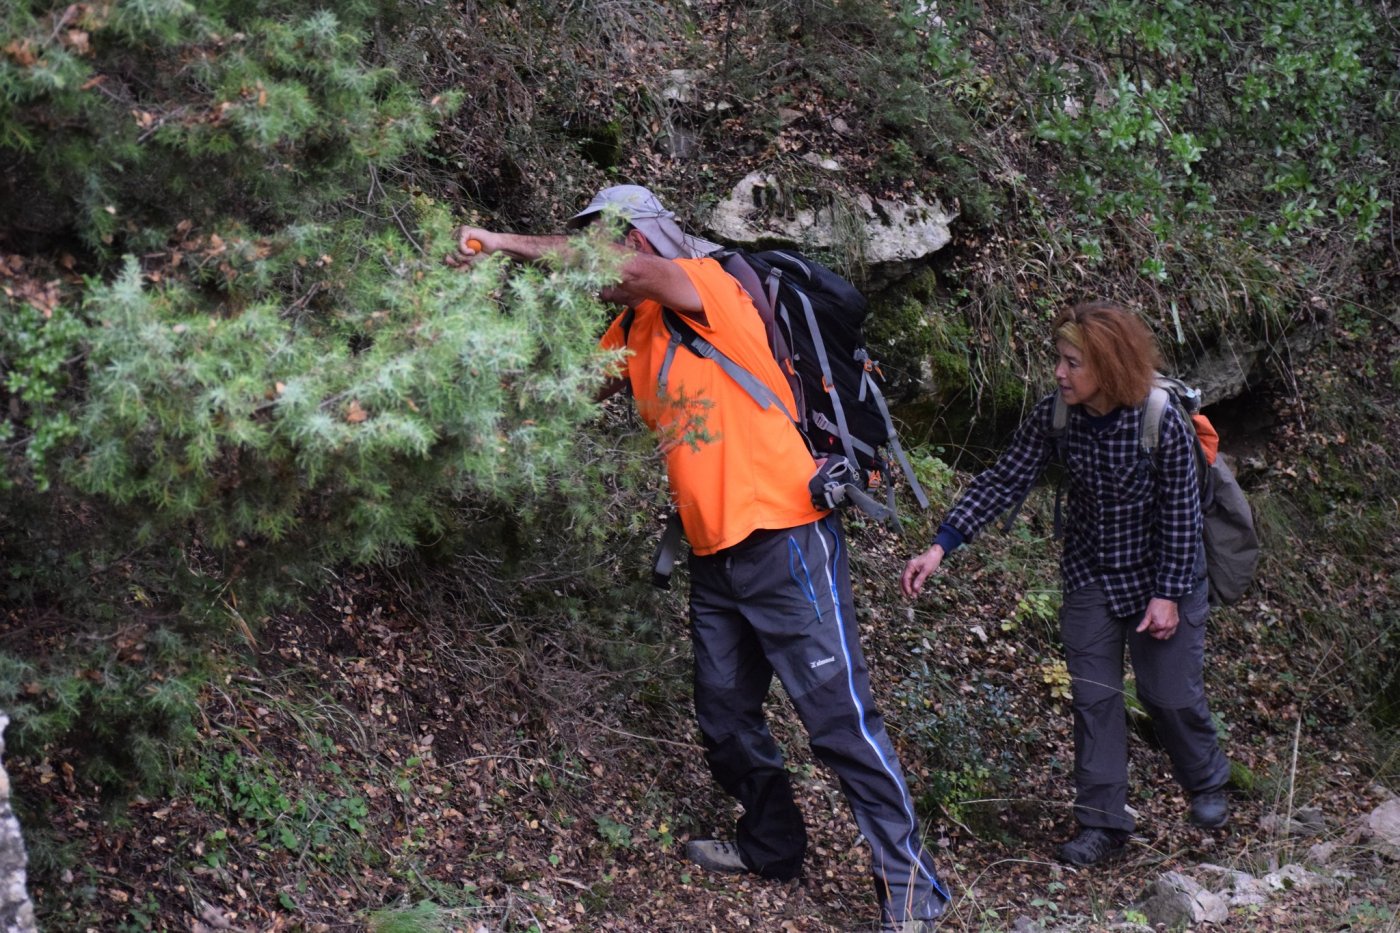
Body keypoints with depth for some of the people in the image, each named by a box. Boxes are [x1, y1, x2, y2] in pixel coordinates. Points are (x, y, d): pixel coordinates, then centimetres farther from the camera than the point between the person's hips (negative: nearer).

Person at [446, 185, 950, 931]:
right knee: (725, 720, 15)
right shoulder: (629, 333, 15)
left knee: (839, 716, -7)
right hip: (714, 556, 9)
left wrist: (504, 243, -20)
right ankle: (772, 846, 34)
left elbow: (624, 265, -25)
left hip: (783, 539, -9)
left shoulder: (709, 284, -9)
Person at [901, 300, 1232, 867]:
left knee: (1170, 692, 6)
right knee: (1093, 697, 1)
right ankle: (1102, 823, 9)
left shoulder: (1162, 424, -25)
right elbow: (1003, 482, -14)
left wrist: (1168, 594, -15)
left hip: (1158, 576, -3)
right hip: (1089, 575, 3)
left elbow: (1181, 514, -17)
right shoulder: (1054, 416, -15)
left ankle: (1207, 784, 35)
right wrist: (941, 547, -21)